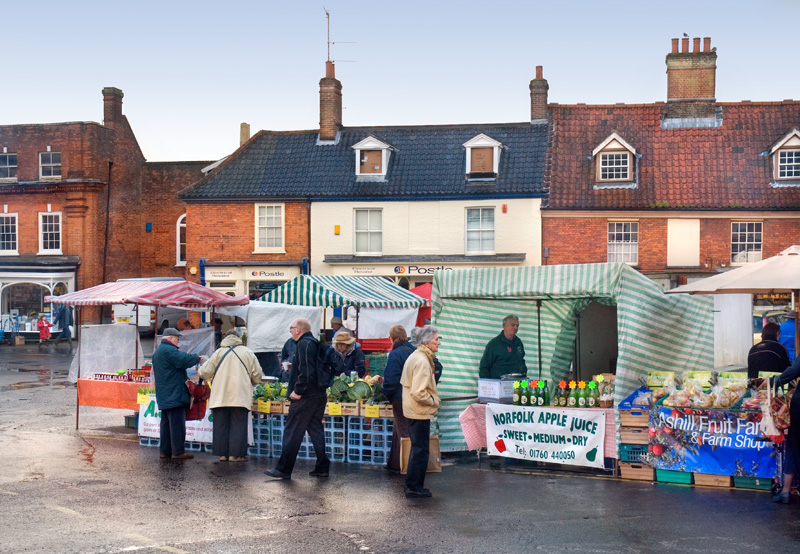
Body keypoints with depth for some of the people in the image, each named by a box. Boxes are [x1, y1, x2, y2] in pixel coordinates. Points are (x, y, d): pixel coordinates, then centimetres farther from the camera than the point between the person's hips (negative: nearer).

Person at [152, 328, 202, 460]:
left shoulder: (158, 351, 21)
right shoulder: (168, 350, -14)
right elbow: (185, 360, -25)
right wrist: (198, 358, -8)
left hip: (164, 396, 11)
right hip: (174, 394, -11)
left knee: (166, 422, 13)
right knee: (177, 423, -8)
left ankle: (165, 450, 16)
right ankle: (178, 451, -7)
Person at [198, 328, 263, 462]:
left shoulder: (219, 352, 6)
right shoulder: (248, 352, 7)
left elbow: (205, 373, 7)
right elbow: (257, 376, 8)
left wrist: (200, 372, 30)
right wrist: (251, 383, 29)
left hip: (220, 397, 1)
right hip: (240, 396, -1)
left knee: (221, 425, 7)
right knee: (238, 426, 1)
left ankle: (222, 453, 9)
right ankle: (236, 454, -2)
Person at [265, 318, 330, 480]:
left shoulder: (304, 344, -12)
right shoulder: (315, 343, 17)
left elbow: (306, 370, -23)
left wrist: (298, 391, -20)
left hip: (304, 398, -10)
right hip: (319, 395, 10)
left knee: (292, 433, -4)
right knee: (316, 430, 12)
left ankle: (283, 470, -1)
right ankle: (322, 468, 14)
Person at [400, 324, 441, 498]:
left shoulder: (414, 357, 11)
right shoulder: (422, 361, -21)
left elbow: (404, 382, 21)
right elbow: (418, 393, -28)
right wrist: (433, 401, -12)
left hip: (412, 411, 11)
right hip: (420, 412, -11)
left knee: (417, 449, 18)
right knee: (421, 451, -2)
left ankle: (412, 485, 26)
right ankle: (414, 488, 5)